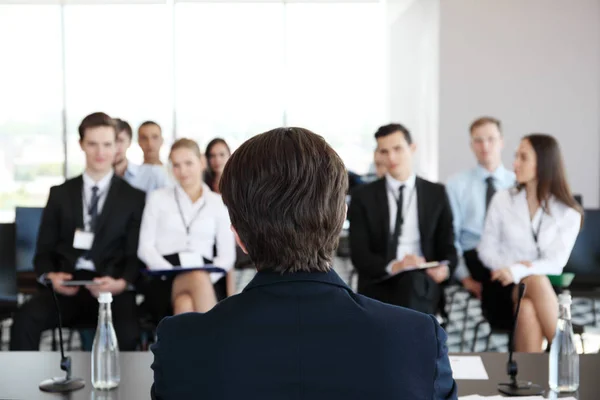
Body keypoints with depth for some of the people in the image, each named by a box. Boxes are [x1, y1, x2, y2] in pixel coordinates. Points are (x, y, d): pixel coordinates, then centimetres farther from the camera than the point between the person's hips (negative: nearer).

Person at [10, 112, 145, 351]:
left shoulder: (134, 197, 10)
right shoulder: (60, 193, 15)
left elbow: (136, 255, 5)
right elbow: (44, 250, 14)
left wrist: (121, 283, -17)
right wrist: (50, 276, -10)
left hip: (112, 289, -1)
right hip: (66, 286, 2)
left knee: (127, 333, -33)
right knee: (24, 321, -29)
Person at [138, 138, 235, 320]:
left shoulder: (218, 203, 15)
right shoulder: (158, 198, 15)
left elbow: (227, 255, 9)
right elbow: (145, 248, 7)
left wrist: (208, 276, -12)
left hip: (205, 278, 1)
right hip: (165, 278, -1)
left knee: (186, 304, -36)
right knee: (199, 278, -37)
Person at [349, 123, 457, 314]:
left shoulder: (436, 193, 11)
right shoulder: (363, 196, 6)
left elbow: (447, 246, 9)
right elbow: (359, 254, -3)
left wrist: (445, 268, -15)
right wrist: (393, 266, -22)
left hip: (422, 283, 1)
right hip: (378, 286, -1)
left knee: (411, 279, -34)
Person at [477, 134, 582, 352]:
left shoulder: (568, 213, 1)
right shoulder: (502, 200, 5)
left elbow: (556, 263, -8)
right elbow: (486, 249, 6)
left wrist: (518, 271, -26)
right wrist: (507, 268, -15)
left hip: (547, 287, 0)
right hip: (502, 288, 0)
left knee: (528, 309, -36)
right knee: (536, 282, -34)